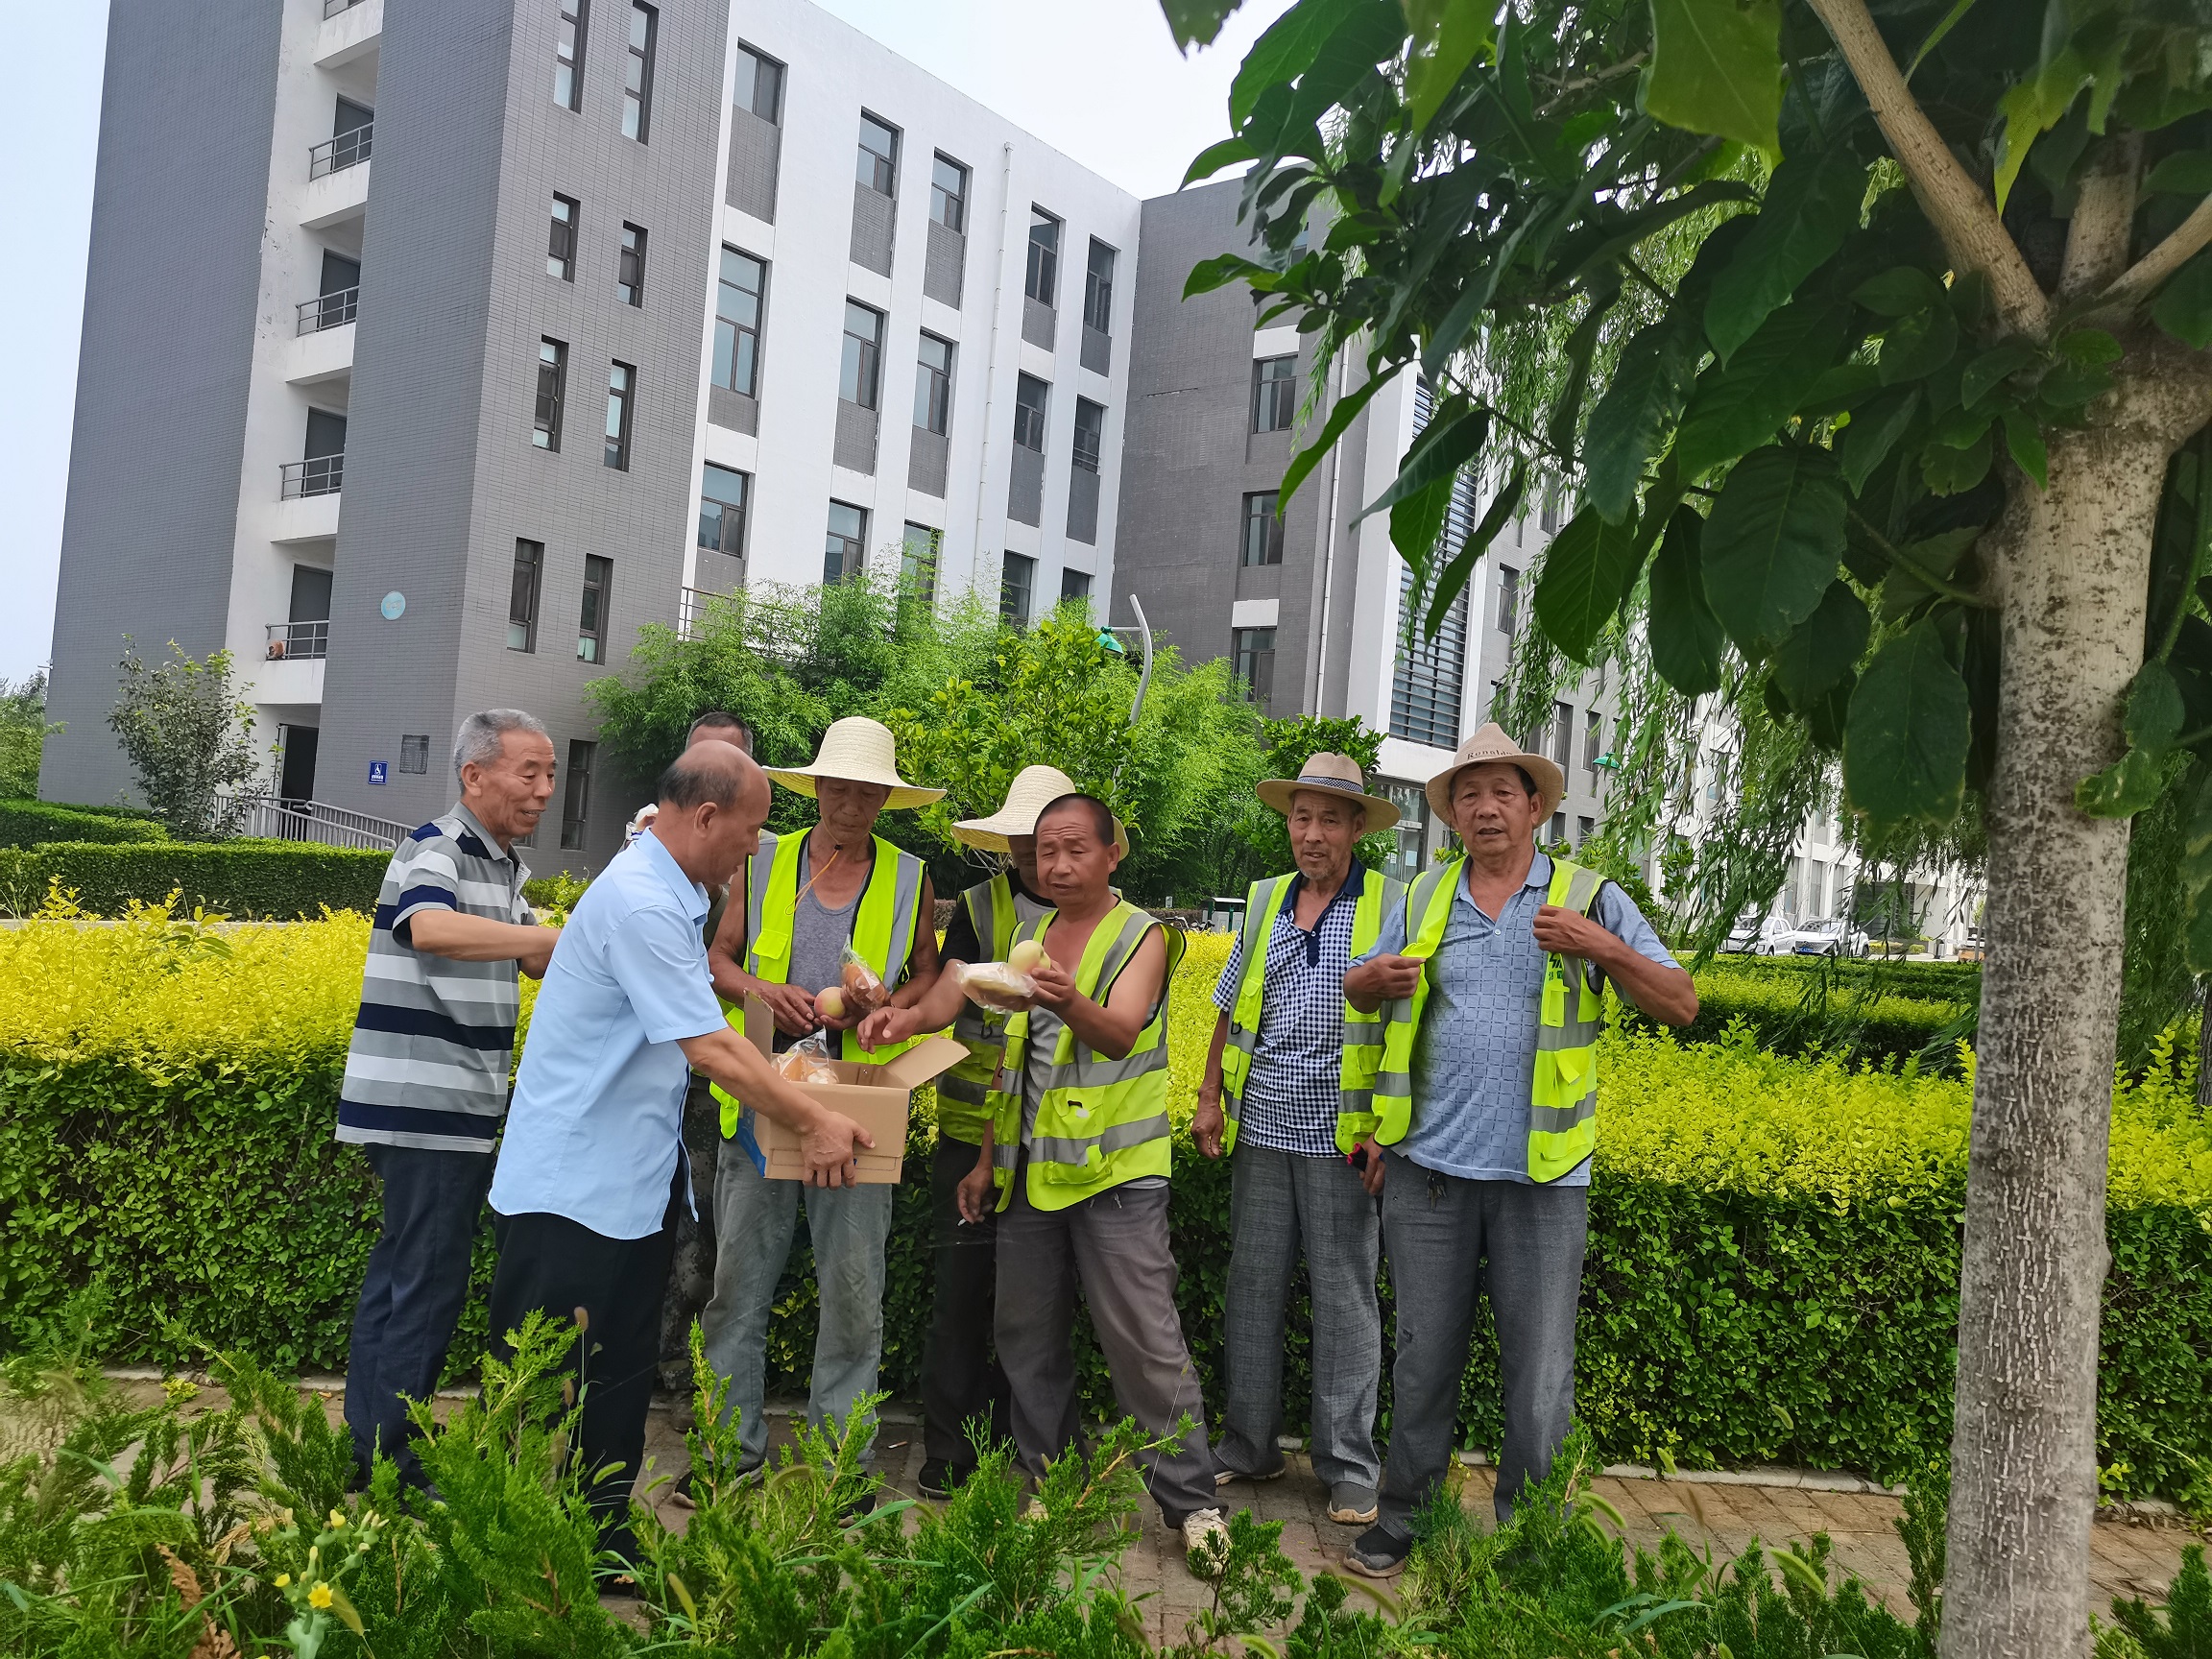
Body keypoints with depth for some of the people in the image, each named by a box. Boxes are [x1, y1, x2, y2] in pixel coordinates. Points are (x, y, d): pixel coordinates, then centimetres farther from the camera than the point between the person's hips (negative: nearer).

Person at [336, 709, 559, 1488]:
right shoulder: (435, 850, -13)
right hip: (423, 1109, -10)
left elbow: (533, 960, 21)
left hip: (459, 1110, 10)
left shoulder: (503, 867, 16)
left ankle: (371, 1446, 28)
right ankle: (392, 1466, 3)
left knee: (398, 1275, 17)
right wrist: (570, 932, -40)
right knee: (427, 1285, -5)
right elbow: (430, 929, -34)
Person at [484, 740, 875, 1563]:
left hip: (635, 1180, 10)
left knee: (622, 1373, 16)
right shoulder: (640, 903, -23)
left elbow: (705, 1029, 20)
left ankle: (605, 1536, 26)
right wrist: (815, 1121, -14)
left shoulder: (677, 893, 9)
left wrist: (797, 1089, 13)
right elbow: (710, 1048, -23)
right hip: (571, 1186, -10)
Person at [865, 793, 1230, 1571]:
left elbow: (1121, 1033, -22)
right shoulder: (1028, 937, 14)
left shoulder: (1142, 937, -3)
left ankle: (1190, 1499, 4)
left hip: (1114, 1170, -6)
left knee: (1145, 1340, -7)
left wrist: (1072, 1004, -42)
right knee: (1027, 1333, 10)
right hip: (1030, 1170, 6)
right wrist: (989, 1157, 17)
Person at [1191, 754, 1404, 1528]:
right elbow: (1231, 1009, 18)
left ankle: (1349, 1468, 14)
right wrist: (1210, 1098, 10)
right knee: (1252, 1287, 9)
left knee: (1345, 1298, 3)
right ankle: (1247, 1447, 22)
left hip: (1343, 1138, -4)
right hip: (1261, 1130, 4)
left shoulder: (1393, 906, -1)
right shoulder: (1264, 902, 12)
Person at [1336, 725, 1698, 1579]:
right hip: (1430, 1168, 2)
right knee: (1424, 1357, 11)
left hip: (1541, 1176, -2)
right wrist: (1375, 976, -4)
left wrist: (1603, 949, -16)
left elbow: (1681, 1005, 0)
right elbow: (1357, 991, 20)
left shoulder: (1589, 897, 3)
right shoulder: (1422, 897, 10)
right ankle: (1402, 1519, 27)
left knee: (1540, 1374, 3)